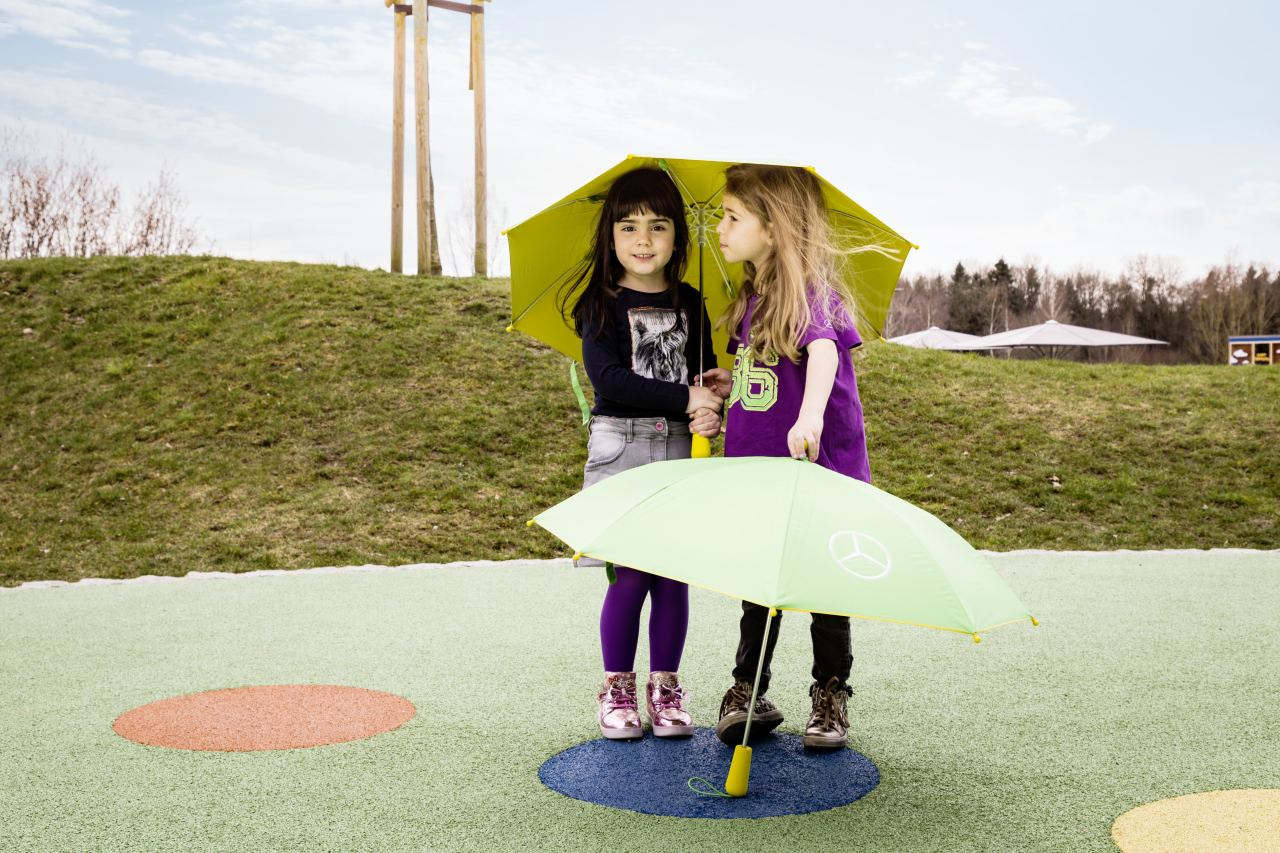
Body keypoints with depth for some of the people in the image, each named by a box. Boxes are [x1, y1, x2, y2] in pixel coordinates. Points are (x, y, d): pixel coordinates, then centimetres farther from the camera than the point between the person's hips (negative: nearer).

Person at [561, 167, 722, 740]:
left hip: (681, 448, 3)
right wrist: (684, 399, -17)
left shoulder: (689, 304, 10)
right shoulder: (601, 304, -1)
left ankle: (665, 690, 18)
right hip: (621, 446, -3)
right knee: (631, 576, -3)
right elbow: (609, 379, -12)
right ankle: (616, 691, 14)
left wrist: (712, 414, -9)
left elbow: (708, 375, 13)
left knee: (674, 575, 5)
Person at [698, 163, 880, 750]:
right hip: (755, 469, 7)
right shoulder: (753, 299, 11)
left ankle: (830, 695, 19)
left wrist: (811, 414, -49)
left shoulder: (810, 290, -13)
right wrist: (731, 386, 10)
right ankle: (748, 690, 24)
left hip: (817, 468, -7)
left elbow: (824, 350, -34)